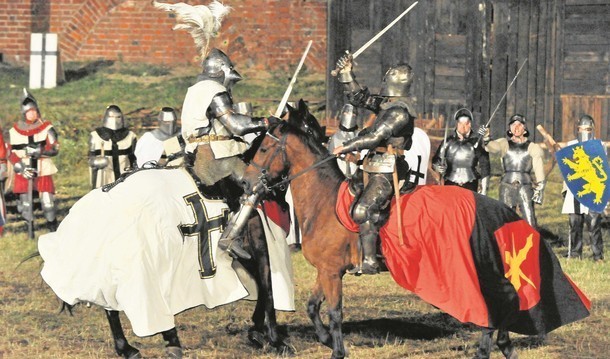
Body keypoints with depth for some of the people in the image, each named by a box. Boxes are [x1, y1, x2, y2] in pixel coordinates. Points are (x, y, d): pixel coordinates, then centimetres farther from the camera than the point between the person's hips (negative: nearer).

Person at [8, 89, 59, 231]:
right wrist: (21, 168, -12)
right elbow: (11, 154, 3)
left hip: (43, 171, -1)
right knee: (25, 205, 0)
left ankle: (53, 229, 9)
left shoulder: (47, 128, -1)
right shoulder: (14, 131, 3)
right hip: (23, 173, 1)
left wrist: (38, 151, -25)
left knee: (48, 203, -6)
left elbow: (54, 149, -10)